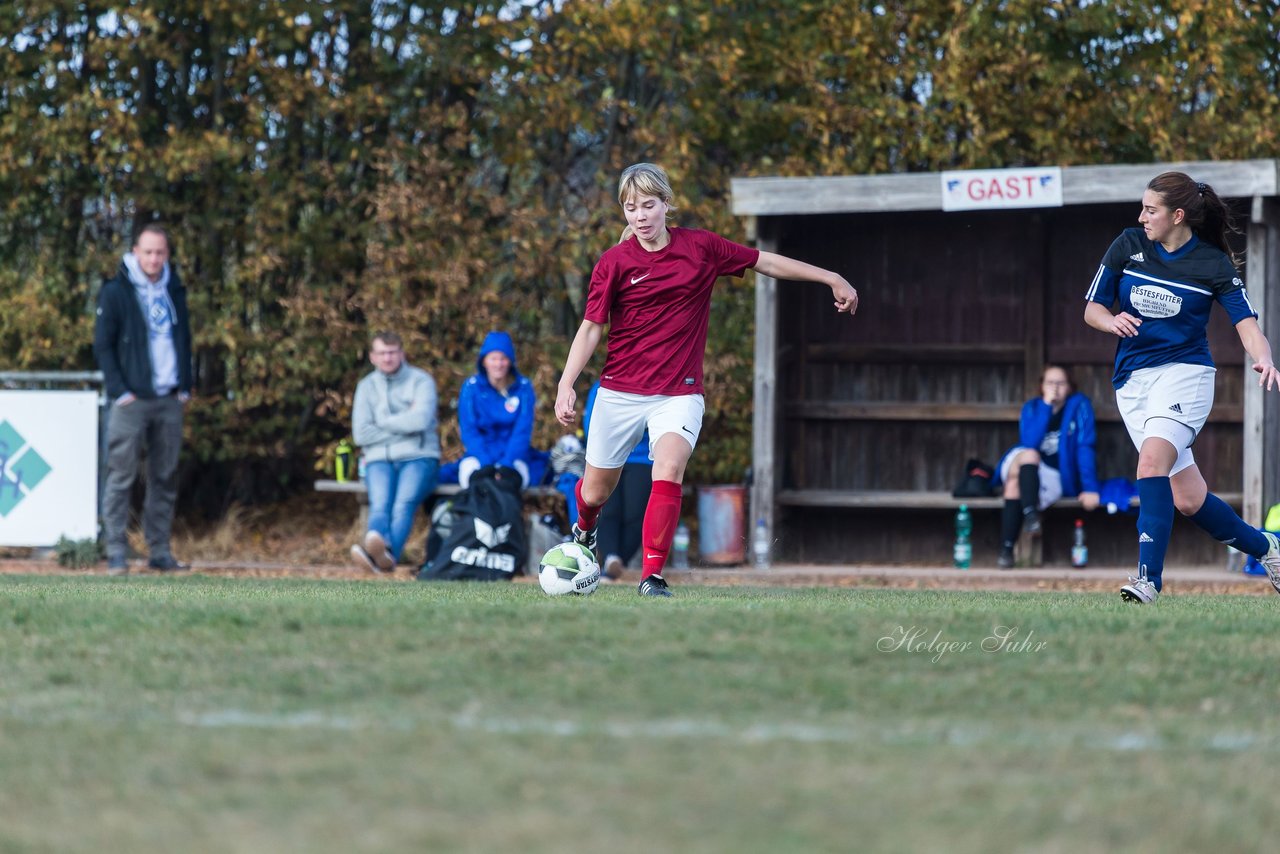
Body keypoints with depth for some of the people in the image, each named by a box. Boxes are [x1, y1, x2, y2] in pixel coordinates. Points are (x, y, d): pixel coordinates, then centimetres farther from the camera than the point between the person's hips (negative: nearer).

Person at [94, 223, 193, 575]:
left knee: (165, 479, 7)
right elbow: (102, 345, -5)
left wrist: (185, 387, 8)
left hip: (170, 400, 5)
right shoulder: (116, 292, -4)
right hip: (132, 400, -5)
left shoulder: (174, 291, 12)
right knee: (121, 477, -6)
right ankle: (116, 553, -5)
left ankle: (160, 552, 13)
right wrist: (120, 391, -12)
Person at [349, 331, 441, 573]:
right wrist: (403, 425, -1)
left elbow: (421, 419, -12)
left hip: (418, 457, -2)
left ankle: (388, 553, -62)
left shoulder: (421, 381, 6)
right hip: (379, 459, 2)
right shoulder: (367, 386, 15)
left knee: (404, 503, -33)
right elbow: (361, 434, 4)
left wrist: (383, 422, 0)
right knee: (380, 504, -30)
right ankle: (375, 550, -61)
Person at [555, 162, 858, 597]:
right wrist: (566, 384, -16)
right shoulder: (614, 262, -6)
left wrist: (832, 279, 10)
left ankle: (652, 577, -22)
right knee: (596, 491, 12)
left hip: (679, 393, 0)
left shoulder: (701, 247, -3)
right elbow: (591, 328, -4)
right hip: (619, 392, 0)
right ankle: (584, 530, 50)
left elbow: (766, 262, 8)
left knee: (669, 469, -27)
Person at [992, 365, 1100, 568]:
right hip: (1029, 471, 3)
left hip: (1060, 480, -3)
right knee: (1027, 454, -33)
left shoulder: (1079, 405, -1)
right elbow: (1028, 442, -11)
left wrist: (1089, 489, -16)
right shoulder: (1032, 407, 6)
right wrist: (1046, 407, -15)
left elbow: (1085, 448, -9)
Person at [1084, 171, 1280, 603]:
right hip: (1132, 380, 4)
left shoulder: (1213, 264, -5)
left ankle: (1149, 576, -34)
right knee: (1188, 499, 2)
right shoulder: (1128, 246, 3)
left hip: (1184, 372, -4)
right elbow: (1092, 309, 7)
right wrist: (1113, 321, -16)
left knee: (1153, 457, -30)